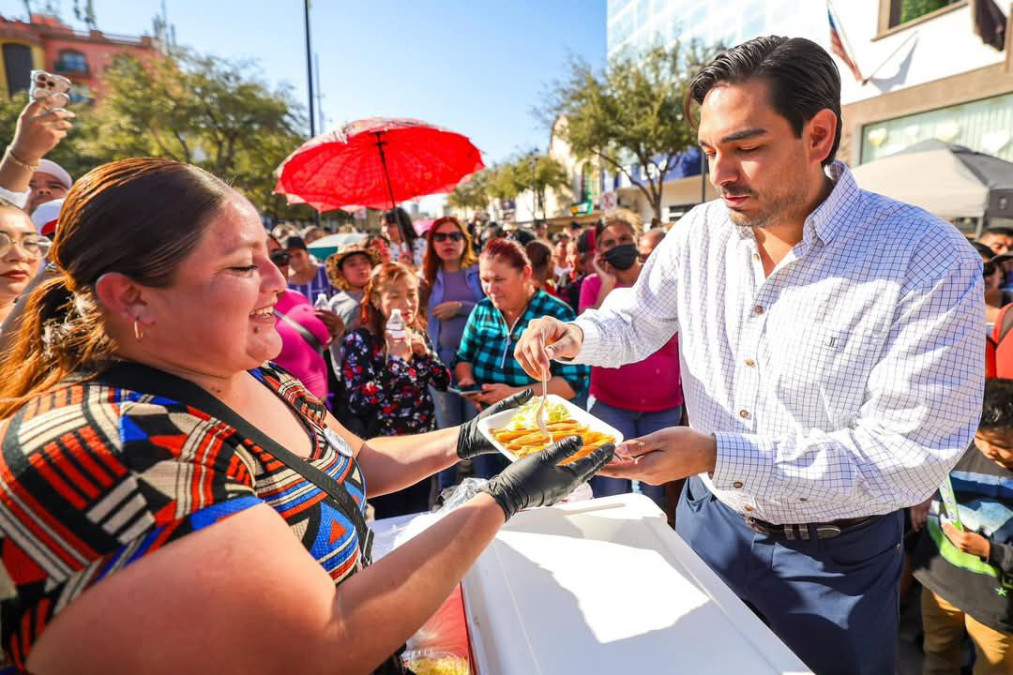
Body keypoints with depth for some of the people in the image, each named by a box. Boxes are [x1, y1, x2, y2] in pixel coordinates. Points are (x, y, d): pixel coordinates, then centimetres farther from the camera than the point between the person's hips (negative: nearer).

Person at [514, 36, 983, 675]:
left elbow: (906, 456, -25)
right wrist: (575, 334, -18)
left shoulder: (930, 260, -22)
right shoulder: (701, 232, -8)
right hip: (709, 519, 4)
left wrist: (717, 454, -33)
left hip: (835, 559, -3)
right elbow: (636, 322, 5)